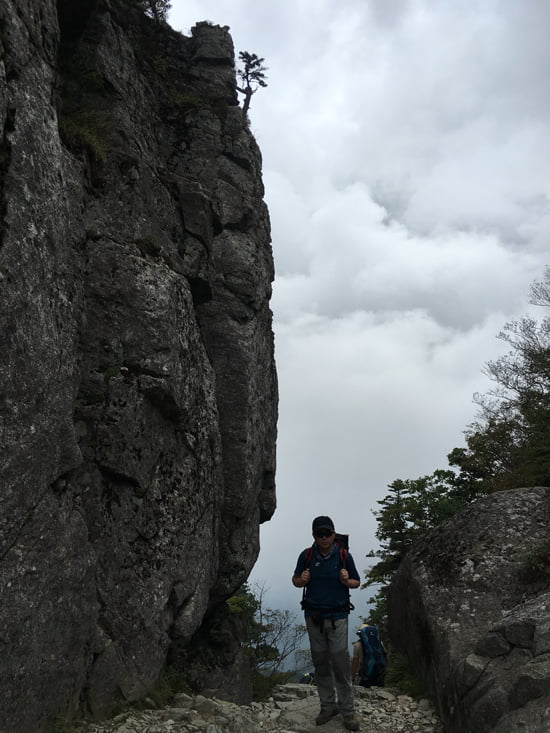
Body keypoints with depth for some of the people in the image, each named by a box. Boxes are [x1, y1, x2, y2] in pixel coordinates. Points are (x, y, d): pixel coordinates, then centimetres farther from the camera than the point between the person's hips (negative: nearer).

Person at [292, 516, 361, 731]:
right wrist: (302, 580, -15)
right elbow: (295, 580, 8)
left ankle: (348, 709, 7)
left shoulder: (344, 556, -7)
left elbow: (356, 583, 4)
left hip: (337, 617, -2)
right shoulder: (306, 556, -4)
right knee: (320, 663, 10)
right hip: (313, 616, 2)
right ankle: (328, 705, 22)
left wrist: (346, 581, -18)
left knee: (340, 663, -5)